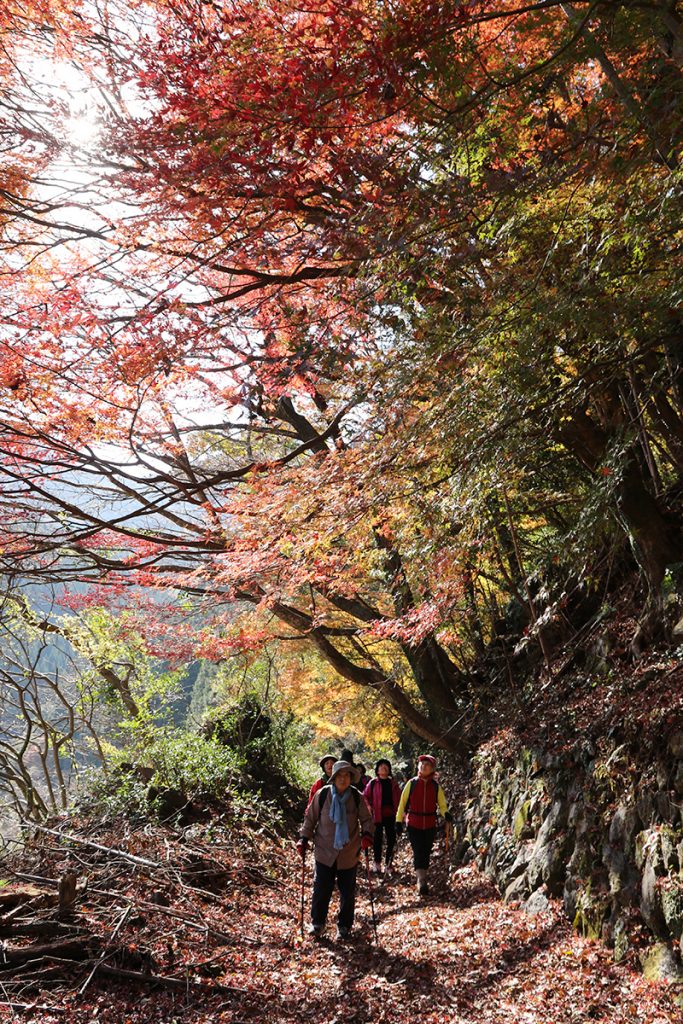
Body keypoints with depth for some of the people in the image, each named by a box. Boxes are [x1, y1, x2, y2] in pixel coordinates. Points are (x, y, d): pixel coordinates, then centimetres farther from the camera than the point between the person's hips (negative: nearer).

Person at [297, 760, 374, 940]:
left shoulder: (357, 797, -6)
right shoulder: (322, 794, -8)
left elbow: (366, 819, 4)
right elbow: (310, 818, 2)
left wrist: (366, 834, -14)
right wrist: (304, 838, -4)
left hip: (349, 853, 1)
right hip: (324, 851, -1)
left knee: (347, 892, 9)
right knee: (321, 889, 2)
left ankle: (344, 926, 27)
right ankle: (317, 923, 23)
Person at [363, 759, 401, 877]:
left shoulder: (393, 783, 9)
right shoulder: (373, 783, 2)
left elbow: (399, 797, 14)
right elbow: (365, 796, 6)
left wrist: (398, 811, 3)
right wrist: (369, 806, -7)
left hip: (391, 814, 2)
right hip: (378, 814, -2)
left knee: (391, 840, 4)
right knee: (378, 839, 0)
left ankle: (388, 865, 15)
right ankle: (377, 862, 17)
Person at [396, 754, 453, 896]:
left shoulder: (436, 786, 2)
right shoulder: (412, 783, -2)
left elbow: (442, 805, 3)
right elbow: (403, 803, 1)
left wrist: (446, 814, -19)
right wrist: (399, 821, -2)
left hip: (430, 825, 2)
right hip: (414, 825, -2)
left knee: (426, 852, 11)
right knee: (418, 852, -11)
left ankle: (423, 879, 26)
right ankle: (421, 881, -15)